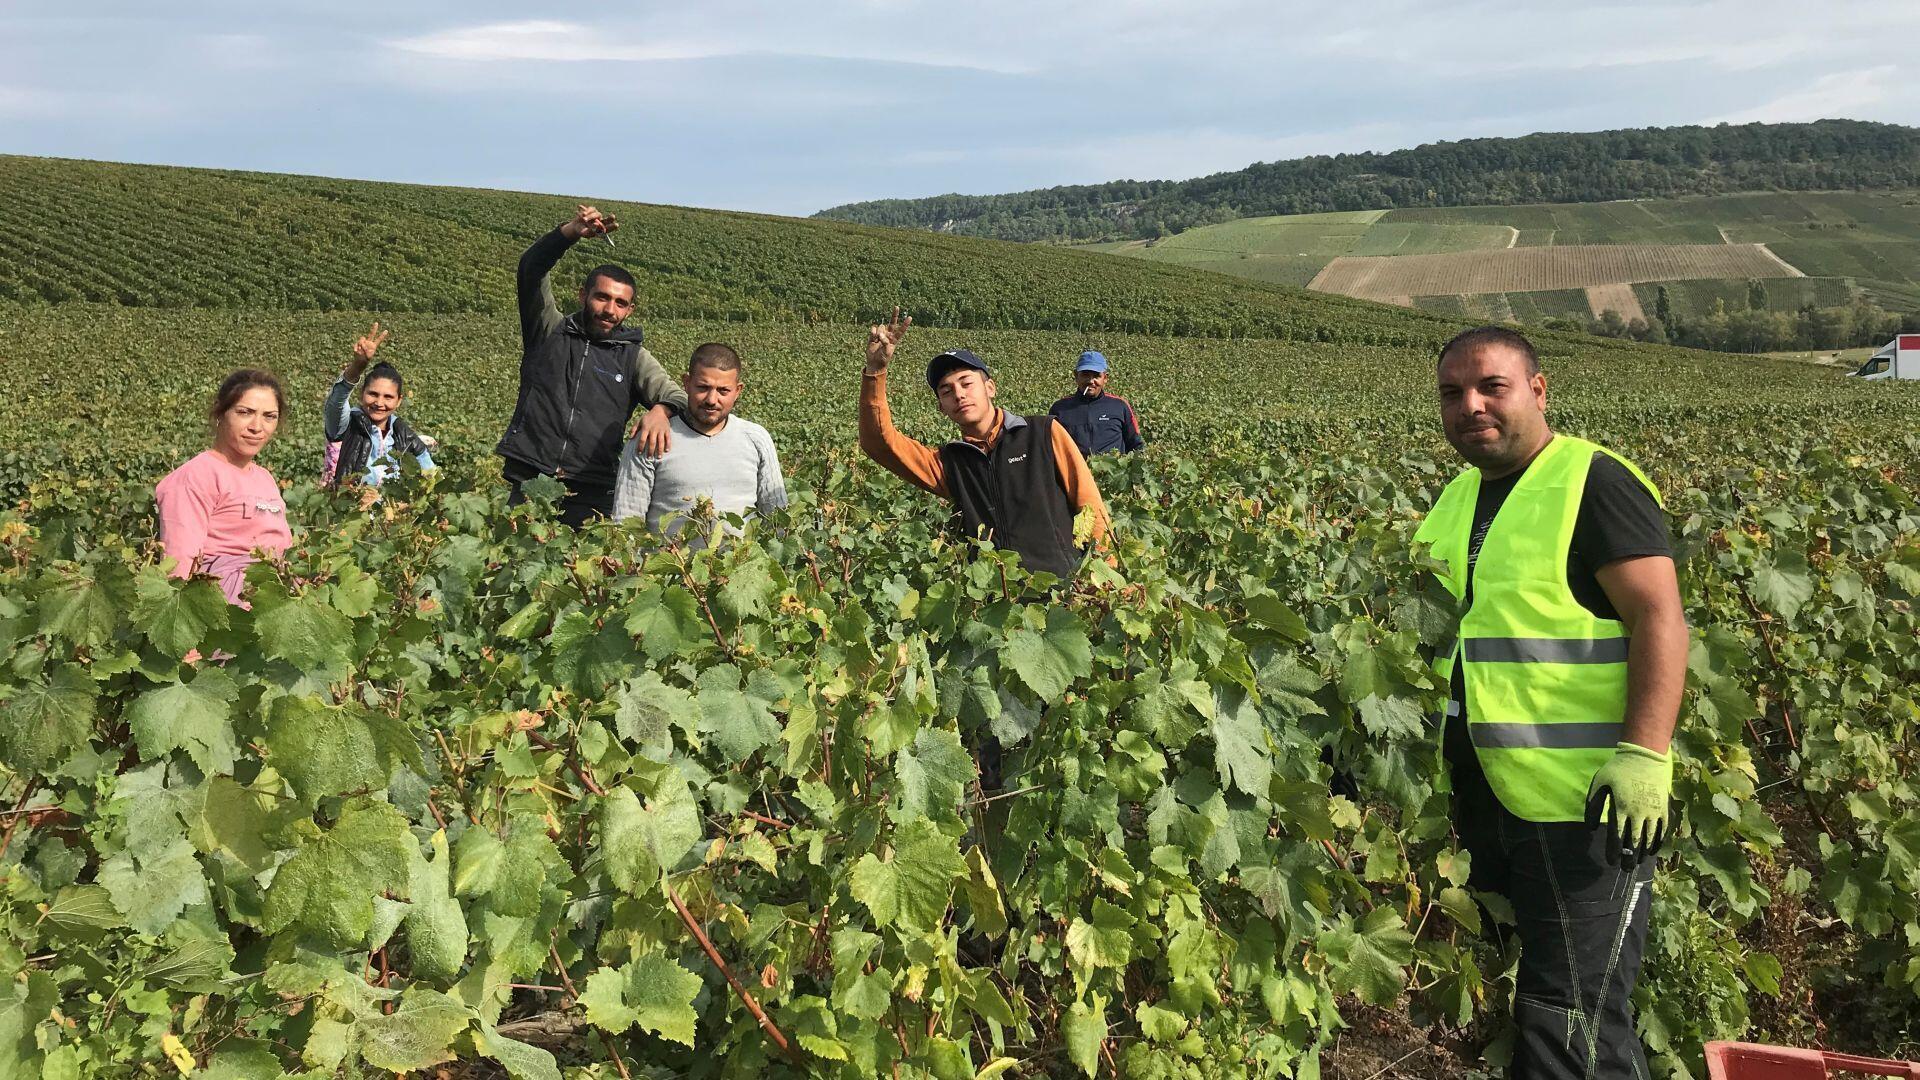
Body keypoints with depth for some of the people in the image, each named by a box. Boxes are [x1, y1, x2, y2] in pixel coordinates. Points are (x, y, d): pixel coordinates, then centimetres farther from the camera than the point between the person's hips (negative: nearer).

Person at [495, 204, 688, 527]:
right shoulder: (550, 331, 12)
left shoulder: (634, 357, 11)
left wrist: (661, 410, -28)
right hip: (529, 481, 0)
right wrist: (572, 232, -14)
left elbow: (676, 395, -3)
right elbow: (531, 270, 1)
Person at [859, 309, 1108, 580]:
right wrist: (876, 370, -6)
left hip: (1062, 581, -3)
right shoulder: (947, 463, 14)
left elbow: (1090, 506, 5)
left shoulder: (1044, 433, 7)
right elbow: (879, 441, 4)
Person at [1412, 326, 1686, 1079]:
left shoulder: (1593, 482, -11)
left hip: (1583, 800, -8)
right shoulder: (1460, 496, 13)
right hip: (1485, 797, 9)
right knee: (1496, 999, 20)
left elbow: (1660, 617, -17)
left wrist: (1644, 755, -27)